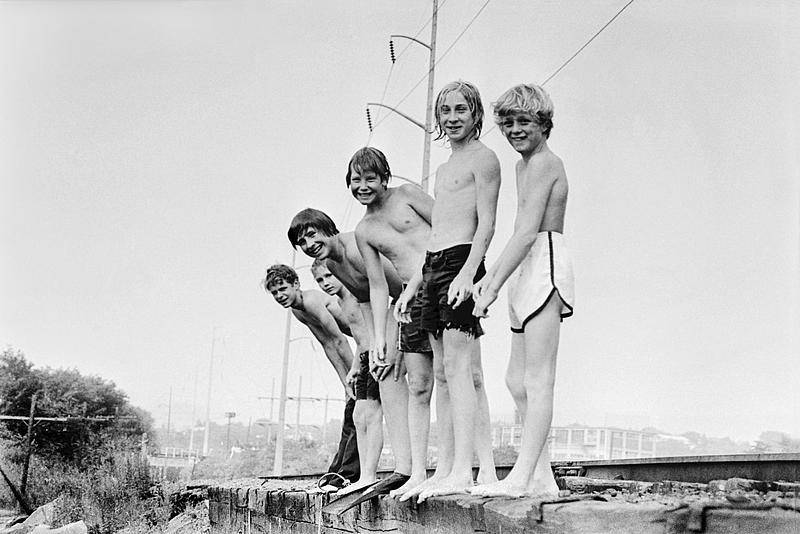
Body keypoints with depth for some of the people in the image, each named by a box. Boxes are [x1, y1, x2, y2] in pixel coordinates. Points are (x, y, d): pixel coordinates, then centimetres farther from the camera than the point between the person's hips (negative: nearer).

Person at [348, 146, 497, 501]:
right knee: (418, 387, 3)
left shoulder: (407, 194, 6)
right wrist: (378, 336, 8)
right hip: (414, 301, 5)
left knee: (445, 376, -11)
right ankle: (418, 473, 6)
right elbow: (377, 285, 15)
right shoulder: (364, 231, 17)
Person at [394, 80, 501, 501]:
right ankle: (449, 466, 7)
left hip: (460, 262, -9)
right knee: (443, 371, 6)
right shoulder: (445, 168, 25)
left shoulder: (482, 158, -1)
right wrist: (412, 286, 22)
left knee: (457, 368, -15)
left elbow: (486, 223, -11)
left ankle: (462, 472, -17)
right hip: (433, 266, 9)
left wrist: (467, 273, -24)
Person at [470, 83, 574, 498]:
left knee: (537, 378, -13)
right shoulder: (525, 164, 22)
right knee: (517, 379, 9)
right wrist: (491, 275, 20)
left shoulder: (544, 163, -9)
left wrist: (494, 287, -19)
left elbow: (528, 233, -18)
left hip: (545, 267, -11)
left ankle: (522, 477, -14)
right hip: (527, 273, 11)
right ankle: (541, 477, 12)